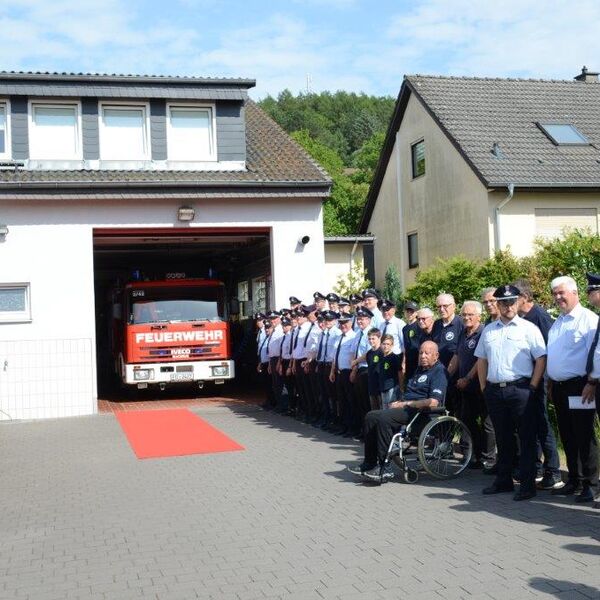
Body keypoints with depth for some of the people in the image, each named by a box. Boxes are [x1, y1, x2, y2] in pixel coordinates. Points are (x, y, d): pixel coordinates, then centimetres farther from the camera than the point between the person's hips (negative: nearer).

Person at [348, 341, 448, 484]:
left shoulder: (439, 372, -8)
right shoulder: (420, 370, 23)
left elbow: (433, 402, -21)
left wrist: (406, 404, -15)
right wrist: (399, 402, 4)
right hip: (407, 409, 10)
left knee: (383, 418, -28)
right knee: (371, 417, -4)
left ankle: (385, 469, -25)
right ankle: (369, 463, -4)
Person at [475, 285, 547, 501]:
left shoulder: (528, 328, -1)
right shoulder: (488, 330, 13)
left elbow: (541, 359, -5)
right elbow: (481, 360, 17)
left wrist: (532, 386, -9)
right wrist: (484, 387, 11)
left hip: (520, 390, -4)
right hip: (494, 391, 5)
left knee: (527, 439, -1)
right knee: (503, 438, 14)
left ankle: (528, 484, 5)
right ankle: (503, 481, 24)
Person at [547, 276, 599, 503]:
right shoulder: (556, 323, 18)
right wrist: (549, 382, 20)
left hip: (579, 387, -8)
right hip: (559, 388, 8)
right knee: (567, 437, 14)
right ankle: (573, 480, 24)